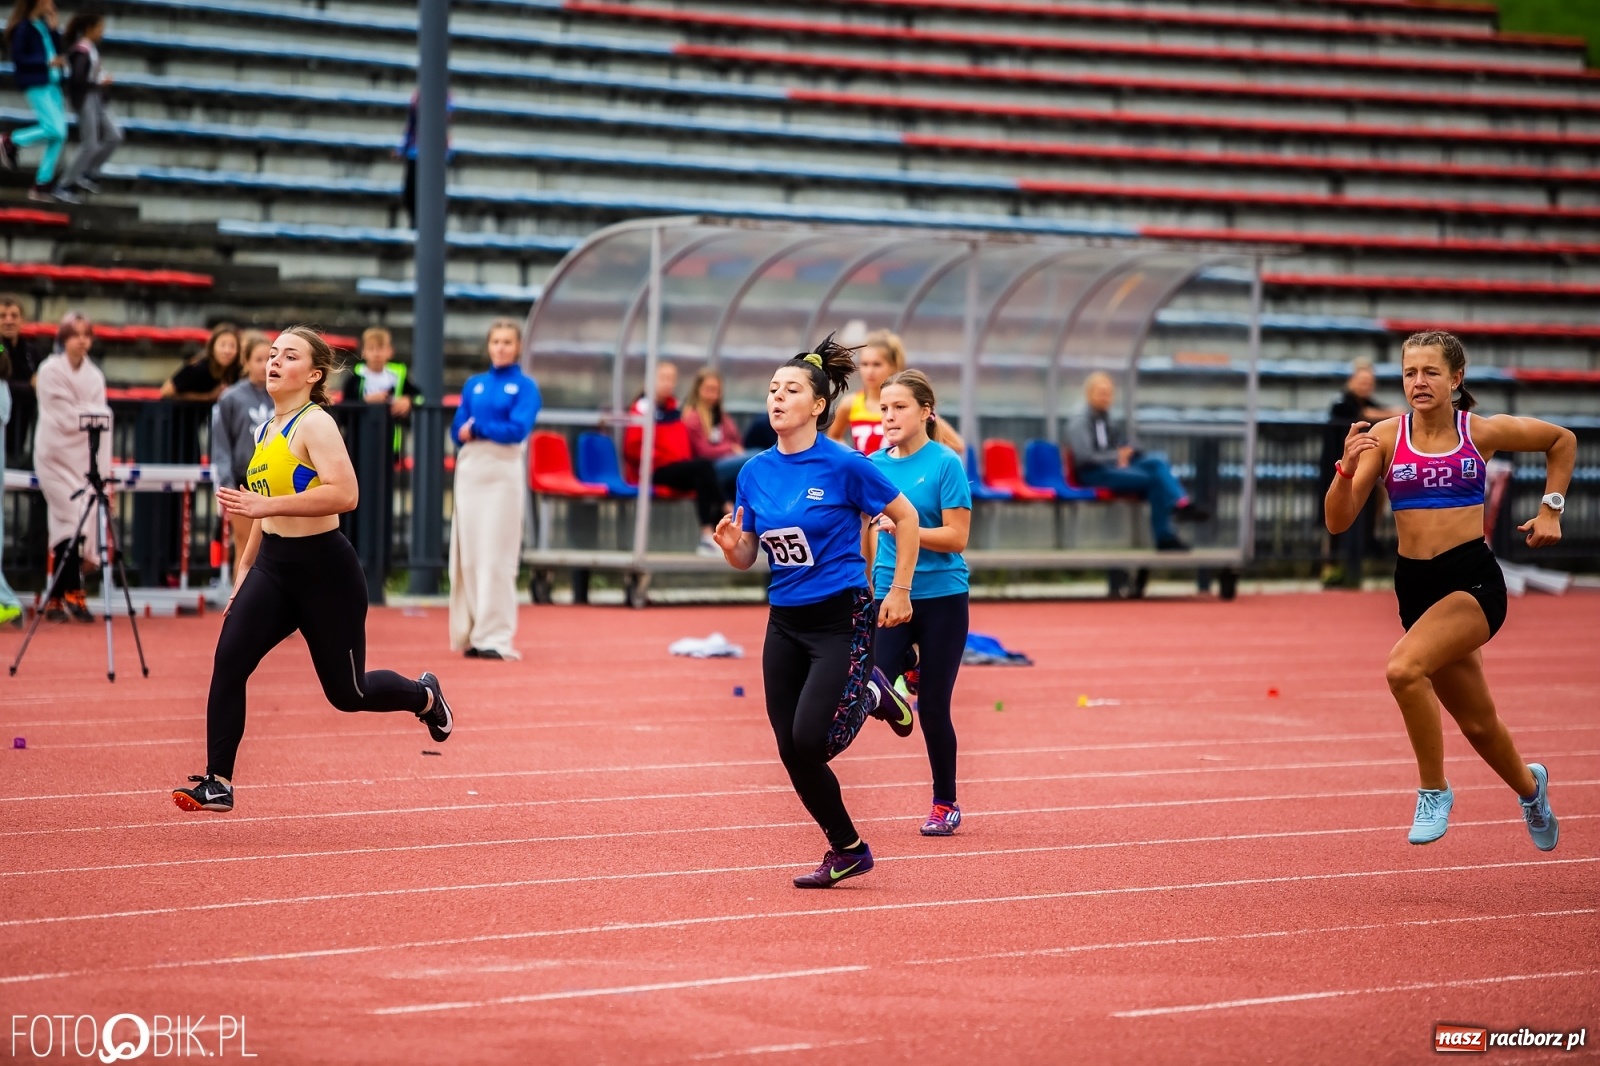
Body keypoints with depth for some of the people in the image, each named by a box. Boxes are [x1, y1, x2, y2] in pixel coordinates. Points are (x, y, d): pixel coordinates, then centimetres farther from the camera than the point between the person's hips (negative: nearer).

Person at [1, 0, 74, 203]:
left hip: (51, 83, 8)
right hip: (36, 83, -8)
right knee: (55, 129, -16)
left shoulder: (44, 24, 13)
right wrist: (47, 62, -17)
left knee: (59, 136, 4)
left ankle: (42, 186, 10)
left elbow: (58, 50, 11)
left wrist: (53, 28, 0)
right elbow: (18, 57, -15)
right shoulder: (24, 27, -11)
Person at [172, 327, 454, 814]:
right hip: (273, 565, 7)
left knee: (346, 692, 6)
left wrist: (265, 505, -34)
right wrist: (244, 568, 22)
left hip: (325, 570, -7)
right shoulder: (267, 429, 11)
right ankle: (218, 783, -10)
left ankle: (425, 696, 37)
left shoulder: (315, 424, -15)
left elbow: (345, 494, -30)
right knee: (228, 661, -13)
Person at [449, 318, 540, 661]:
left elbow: (518, 429, -12)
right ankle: (471, 634, 10)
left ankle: (496, 636, -7)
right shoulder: (474, 384, 13)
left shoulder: (525, 386, 0)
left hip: (503, 472, -4)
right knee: (468, 553, 4)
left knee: (496, 556, -7)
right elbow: (458, 431, 7)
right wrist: (471, 431, -13)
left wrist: (477, 427, -6)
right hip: (469, 469, 4)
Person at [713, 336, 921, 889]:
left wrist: (900, 592, -2)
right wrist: (731, 546, -14)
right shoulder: (755, 471, 3)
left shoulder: (845, 465, -12)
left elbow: (906, 518, -1)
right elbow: (747, 559, 8)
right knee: (792, 753, 2)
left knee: (808, 740, -17)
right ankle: (847, 850, 21)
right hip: (785, 624, 5)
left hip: (840, 617, -5)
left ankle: (871, 695, 15)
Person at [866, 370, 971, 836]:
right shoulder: (875, 465, 4)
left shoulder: (945, 464, -9)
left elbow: (956, 537, -14)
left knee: (933, 709, 2)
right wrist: (867, 588, 14)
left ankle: (946, 805, 17)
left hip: (941, 598, -4)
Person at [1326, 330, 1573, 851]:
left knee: (1404, 668, -29)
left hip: (1474, 579, -3)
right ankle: (1529, 785, 48)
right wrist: (1348, 468, -23)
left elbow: (1562, 440, 16)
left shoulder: (1482, 432, -3)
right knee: (1477, 724, 16)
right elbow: (1338, 521, -7)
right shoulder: (1385, 437, -1)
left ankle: (1434, 790, -10)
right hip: (1414, 585, 3)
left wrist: (1550, 510, 10)